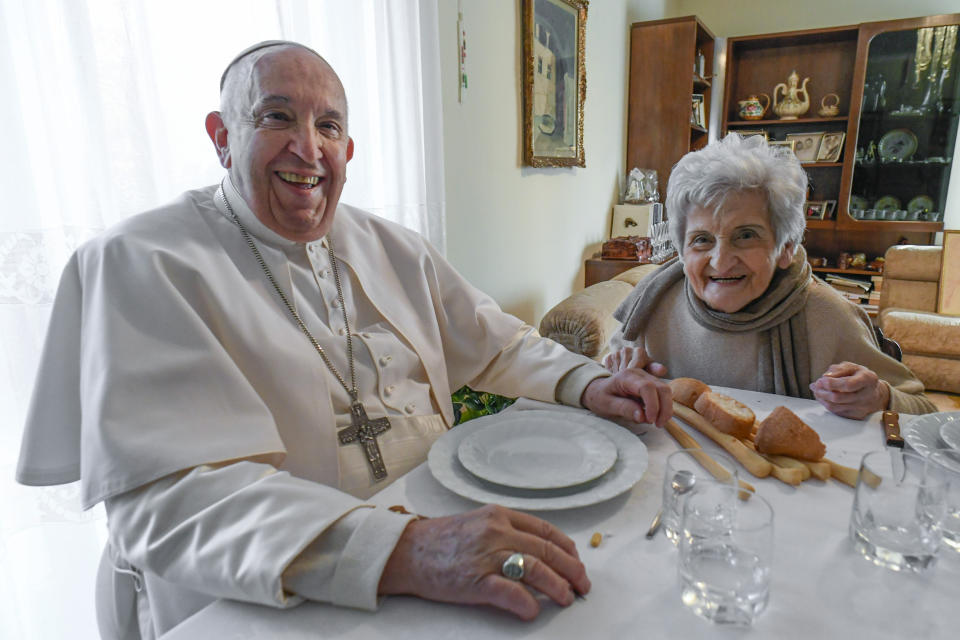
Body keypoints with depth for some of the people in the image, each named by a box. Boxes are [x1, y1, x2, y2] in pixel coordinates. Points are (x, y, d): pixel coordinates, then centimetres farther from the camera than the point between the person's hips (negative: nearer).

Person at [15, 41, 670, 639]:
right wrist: (405, 552, -33)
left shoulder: (390, 247, 9)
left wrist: (585, 382, -3)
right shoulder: (138, 265, -10)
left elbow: (496, 343, 15)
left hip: (442, 526, 5)